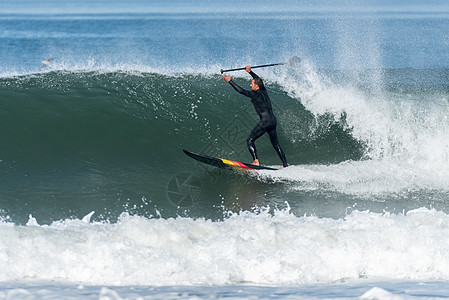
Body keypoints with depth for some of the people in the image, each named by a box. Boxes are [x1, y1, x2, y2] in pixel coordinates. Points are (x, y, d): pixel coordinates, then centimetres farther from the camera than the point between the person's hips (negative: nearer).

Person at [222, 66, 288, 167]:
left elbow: (241, 91, -11)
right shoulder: (263, 91, 12)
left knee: (250, 140, -4)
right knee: (276, 144, 18)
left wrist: (229, 81, -6)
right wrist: (250, 72, 40)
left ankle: (256, 161, -20)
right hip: (273, 120, 9)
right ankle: (285, 165, 16)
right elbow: (258, 80, 31)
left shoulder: (255, 94, -9)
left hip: (265, 121, -8)